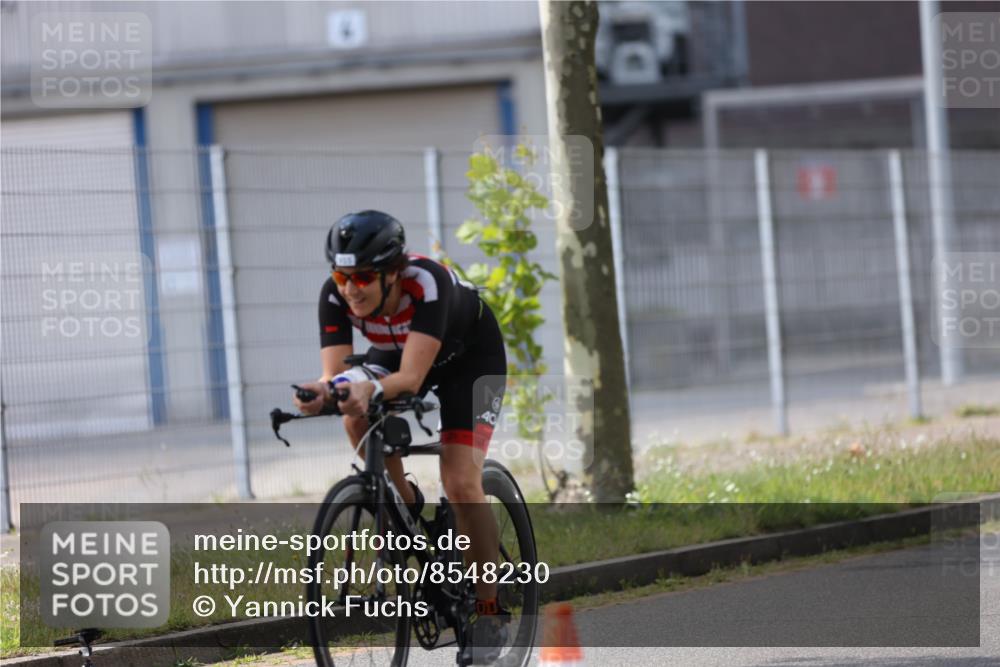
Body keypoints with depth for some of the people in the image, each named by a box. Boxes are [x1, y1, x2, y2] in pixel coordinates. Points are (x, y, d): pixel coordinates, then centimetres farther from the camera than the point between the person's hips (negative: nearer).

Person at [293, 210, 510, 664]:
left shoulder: (428, 283, -39)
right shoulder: (336, 296, -27)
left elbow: (411, 378, -45)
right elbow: (335, 374, -32)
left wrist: (370, 389, -65)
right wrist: (320, 391, -55)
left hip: (471, 356, -4)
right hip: (396, 352, 4)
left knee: (460, 483, -18)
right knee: (357, 420, -28)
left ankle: (491, 610, -5)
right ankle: (405, 504, 1)